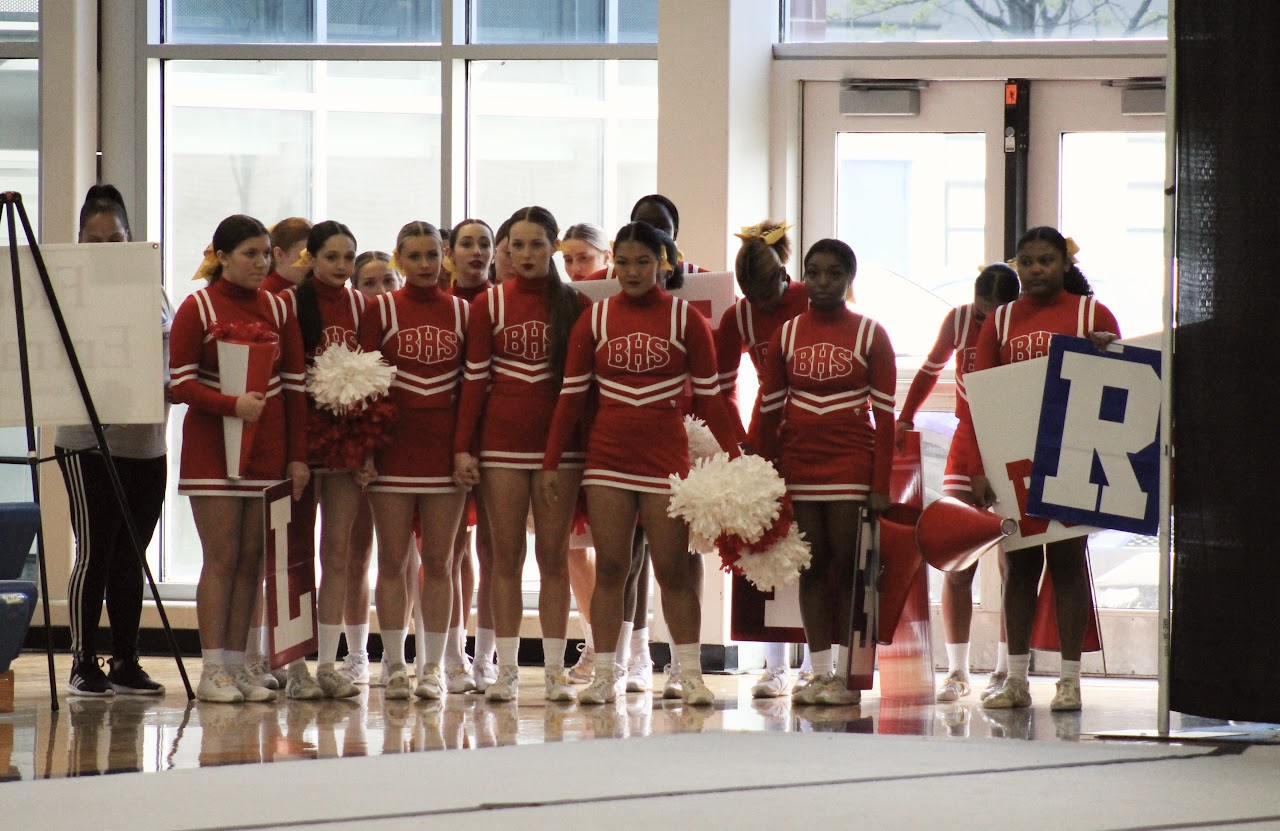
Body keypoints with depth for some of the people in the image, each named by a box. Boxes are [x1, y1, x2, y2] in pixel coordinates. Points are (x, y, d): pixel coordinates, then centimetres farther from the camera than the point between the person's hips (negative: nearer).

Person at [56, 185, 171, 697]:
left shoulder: (152, 293, 12)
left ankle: (126, 663, 16)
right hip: (89, 441, -5)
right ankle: (83, 664, 1)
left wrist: (172, 388, -3)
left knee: (130, 557, 10)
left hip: (148, 442, 5)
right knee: (95, 552, -6)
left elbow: (173, 361, 18)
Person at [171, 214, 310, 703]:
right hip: (212, 447, -4)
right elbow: (181, 383, -7)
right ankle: (212, 671, -5)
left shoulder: (277, 309, 9)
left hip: (267, 451, 4)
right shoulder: (197, 309, -2)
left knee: (252, 560, 3)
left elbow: (295, 383, 10)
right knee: (221, 558, -6)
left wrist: (298, 455, 4)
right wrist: (232, 404, -22)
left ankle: (236, 667, 7)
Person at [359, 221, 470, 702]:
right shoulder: (381, 311, 3)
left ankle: (433, 667, 8)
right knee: (392, 559, 1)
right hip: (393, 447, -1)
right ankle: (395, 667, 6)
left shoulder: (461, 313, 7)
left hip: (444, 449, 1)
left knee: (438, 560, 3)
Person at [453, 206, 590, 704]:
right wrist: (462, 447, -4)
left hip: (559, 443, 0)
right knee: (506, 556, 1)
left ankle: (555, 669, 4)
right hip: (502, 443, 0)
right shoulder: (489, 305, 4)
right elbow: (474, 378, 2)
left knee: (553, 555, 1)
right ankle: (506, 670, 3)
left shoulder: (575, 305, 5)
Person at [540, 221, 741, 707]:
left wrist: (734, 460, -3)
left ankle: (691, 675, 4)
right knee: (609, 569, 2)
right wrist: (551, 463, 3)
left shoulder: (686, 320, 2)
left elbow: (709, 397, 3)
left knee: (675, 570, -1)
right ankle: (605, 675, 4)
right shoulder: (594, 320, 6)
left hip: (667, 460, -2)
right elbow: (571, 395, 7)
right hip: (607, 460, 2)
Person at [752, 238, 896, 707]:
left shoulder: (870, 335, 0)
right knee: (812, 569, 4)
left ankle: (845, 675, 0)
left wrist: (881, 483, -8)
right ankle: (820, 672, 8)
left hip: (851, 465, -3)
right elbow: (768, 408, 10)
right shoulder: (786, 334, 8)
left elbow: (884, 414, -2)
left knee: (848, 567, -3)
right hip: (799, 466, 3)